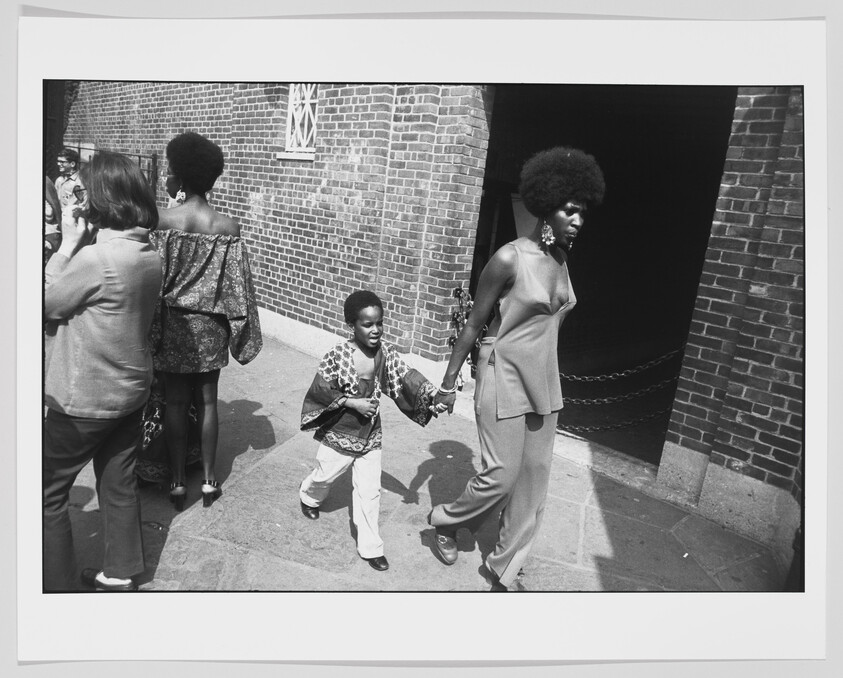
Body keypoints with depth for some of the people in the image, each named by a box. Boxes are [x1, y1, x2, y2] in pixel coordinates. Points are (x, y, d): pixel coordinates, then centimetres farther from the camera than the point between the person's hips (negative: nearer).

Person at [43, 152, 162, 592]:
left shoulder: (96, 258, -24)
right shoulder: (149, 254, 1)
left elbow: (47, 303, -10)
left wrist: (69, 243, -10)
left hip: (86, 399, -8)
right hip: (131, 389, 8)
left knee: (49, 492, 11)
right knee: (119, 484, 19)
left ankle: (57, 585, 24)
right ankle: (120, 575, 34)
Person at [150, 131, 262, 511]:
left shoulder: (162, 221, -12)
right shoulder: (228, 227, -8)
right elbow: (238, 285, -5)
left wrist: (150, 329, 0)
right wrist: (243, 334, 4)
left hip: (173, 323, -1)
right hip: (210, 325, 1)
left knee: (175, 401, 11)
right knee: (206, 401, 12)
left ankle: (177, 482, 21)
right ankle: (209, 480, 22)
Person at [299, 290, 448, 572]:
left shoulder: (386, 352, -9)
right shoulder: (338, 354, -20)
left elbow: (407, 377, -16)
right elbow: (319, 390, -16)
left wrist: (433, 395, -31)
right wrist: (352, 403, -24)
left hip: (371, 435, 3)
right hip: (339, 433, -2)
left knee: (369, 491, 9)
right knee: (324, 476, 23)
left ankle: (370, 546, 24)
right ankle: (309, 496, 59)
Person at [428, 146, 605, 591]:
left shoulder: (561, 261, 5)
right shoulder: (509, 259, -16)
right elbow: (473, 324, -11)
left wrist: (545, 375, 19)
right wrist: (449, 381, -7)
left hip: (544, 381, 8)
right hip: (504, 377, -7)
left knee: (533, 479, 11)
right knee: (501, 475, -2)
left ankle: (503, 571, 29)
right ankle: (444, 521, 29)